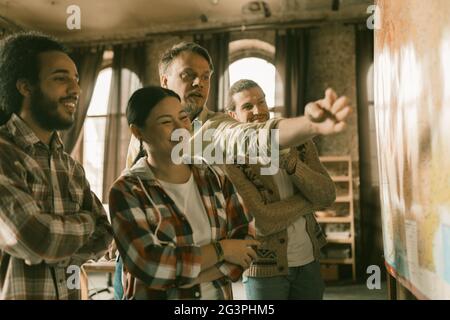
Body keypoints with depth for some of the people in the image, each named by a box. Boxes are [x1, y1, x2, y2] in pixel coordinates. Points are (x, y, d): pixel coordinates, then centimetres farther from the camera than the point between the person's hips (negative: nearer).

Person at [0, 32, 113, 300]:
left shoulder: (71, 167, 5)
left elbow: (102, 236, -2)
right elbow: (34, 237, -27)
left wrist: (46, 252, -19)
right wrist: (86, 222, -9)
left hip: (68, 291, 6)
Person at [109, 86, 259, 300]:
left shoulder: (217, 178, -3)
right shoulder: (126, 191, -15)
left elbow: (245, 241, -9)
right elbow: (150, 266, -25)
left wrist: (187, 280, -21)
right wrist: (221, 249, -18)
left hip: (218, 294, 4)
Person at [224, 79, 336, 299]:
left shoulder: (299, 143, -1)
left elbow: (328, 196, -10)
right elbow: (261, 222, -22)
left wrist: (288, 161, -24)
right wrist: (309, 201, -11)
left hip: (309, 261, 4)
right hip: (265, 268, -4)